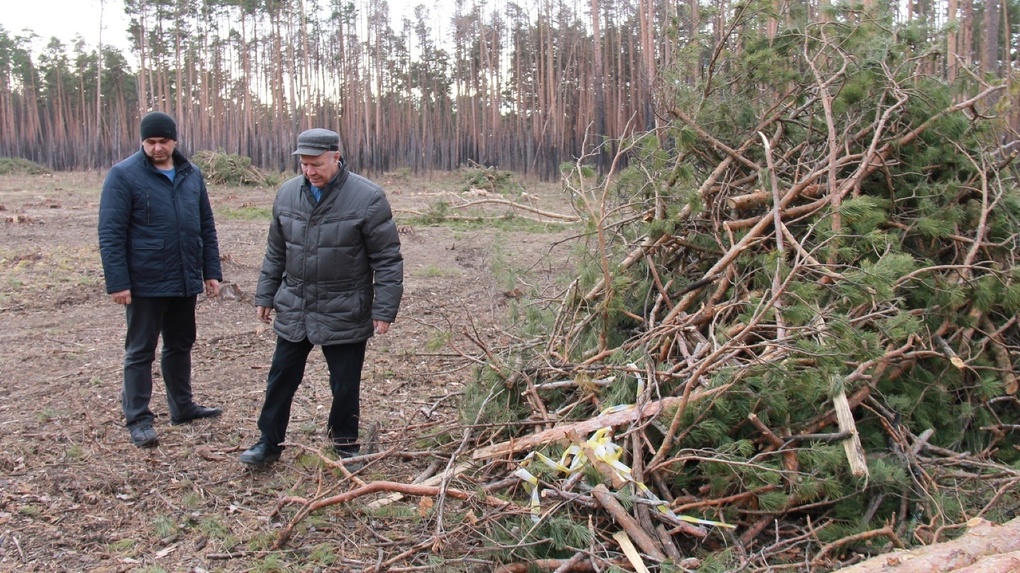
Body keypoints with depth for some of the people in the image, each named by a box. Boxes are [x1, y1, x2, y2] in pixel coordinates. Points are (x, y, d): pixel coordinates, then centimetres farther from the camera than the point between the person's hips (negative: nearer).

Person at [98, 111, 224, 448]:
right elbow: (110, 234, -11)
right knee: (140, 351, 4)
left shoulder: (191, 174, 8)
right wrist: (117, 282, -16)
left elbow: (206, 227, 13)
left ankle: (182, 407, 31)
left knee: (181, 346, 17)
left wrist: (212, 271, 9)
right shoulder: (123, 176, -8)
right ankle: (138, 418, 14)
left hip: (186, 281, 5)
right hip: (145, 283, -5)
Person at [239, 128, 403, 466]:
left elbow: (387, 259, -11)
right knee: (281, 378, 12)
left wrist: (384, 310, -14)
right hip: (293, 310, 4)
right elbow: (275, 253, 13)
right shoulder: (287, 194, 2)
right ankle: (269, 442, 26)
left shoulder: (367, 198, -13)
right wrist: (265, 296, 13)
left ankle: (345, 443, 27)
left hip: (345, 315, -4)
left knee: (345, 385, 8)